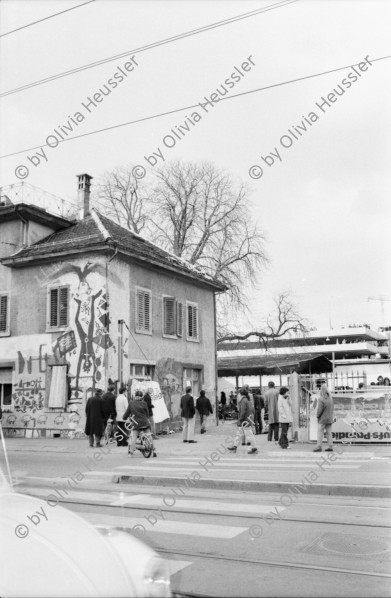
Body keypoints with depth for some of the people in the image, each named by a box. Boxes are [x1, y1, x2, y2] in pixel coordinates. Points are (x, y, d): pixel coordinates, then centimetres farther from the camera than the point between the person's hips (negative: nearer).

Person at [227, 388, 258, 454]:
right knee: (239, 434, 14)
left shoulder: (243, 401, -16)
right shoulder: (247, 400, 14)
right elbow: (251, 411, 18)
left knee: (249, 434, -5)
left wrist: (240, 420, -16)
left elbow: (243, 411, -22)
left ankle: (254, 449, 0)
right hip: (248, 420, 10)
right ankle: (234, 447, 18)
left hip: (245, 421, -10)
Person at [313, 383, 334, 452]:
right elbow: (332, 408, 9)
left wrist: (317, 416, -1)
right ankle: (330, 447, 12)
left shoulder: (321, 399, -21)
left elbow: (320, 410, -17)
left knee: (320, 433, 0)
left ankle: (319, 447, 0)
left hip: (322, 419, -7)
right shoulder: (330, 398, 1)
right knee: (329, 432, 11)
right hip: (330, 419, 7)